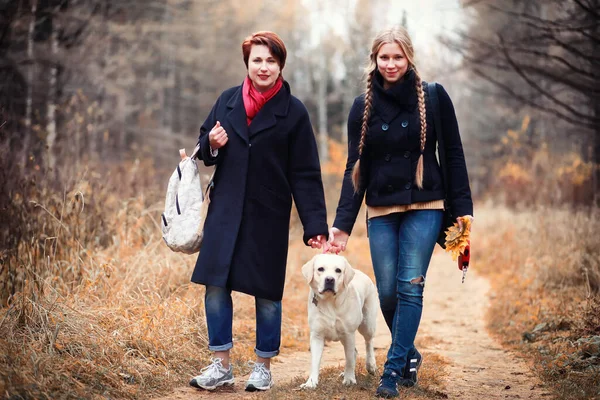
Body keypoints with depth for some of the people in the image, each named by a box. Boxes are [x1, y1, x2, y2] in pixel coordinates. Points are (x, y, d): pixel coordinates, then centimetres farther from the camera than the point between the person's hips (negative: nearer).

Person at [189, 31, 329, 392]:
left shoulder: (293, 112, -4)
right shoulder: (227, 101, 5)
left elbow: (306, 175, -5)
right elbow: (204, 149, 16)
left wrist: (315, 226, -11)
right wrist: (211, 144, -9)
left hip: (269, 215, -3)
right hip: (226, 210, 3)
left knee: (267, 293, 4)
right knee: (216, 285, 1)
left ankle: (264, 367, 21)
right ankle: (222, 365, 15)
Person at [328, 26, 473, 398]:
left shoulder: (433, 97, -3)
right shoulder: (363, 106, 4)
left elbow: (454, 155, 0)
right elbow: (355, 169, 3)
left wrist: (463, 210, -6)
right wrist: (343, 224, -4)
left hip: (424, 207, -2)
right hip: (381, 211, 3)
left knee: (410, 286, -8)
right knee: (387, 291, 2)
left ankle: (394, 369, -1)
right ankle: (409, 353, 25)